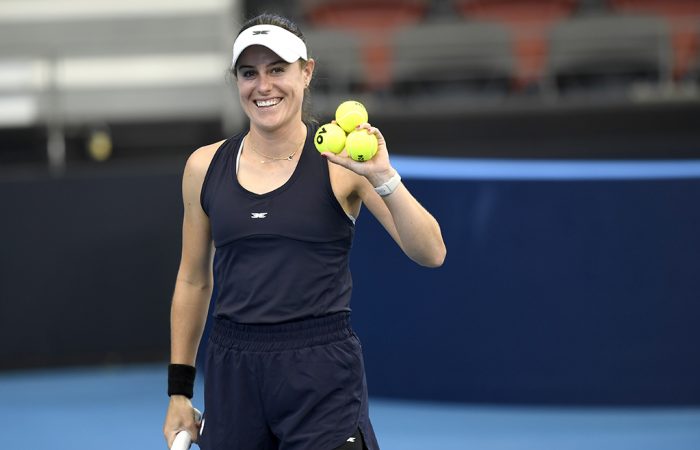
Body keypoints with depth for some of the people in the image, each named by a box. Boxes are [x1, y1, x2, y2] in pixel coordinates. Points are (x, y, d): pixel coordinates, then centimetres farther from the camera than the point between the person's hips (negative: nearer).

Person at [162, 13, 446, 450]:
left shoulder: (341, 163, -3)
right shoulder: (205, 167, 7)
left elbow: (431, 253, -10)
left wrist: (383, 178, -24)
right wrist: (179, 390, 14)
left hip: (322, 373, -3)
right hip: (232, 374, 3)